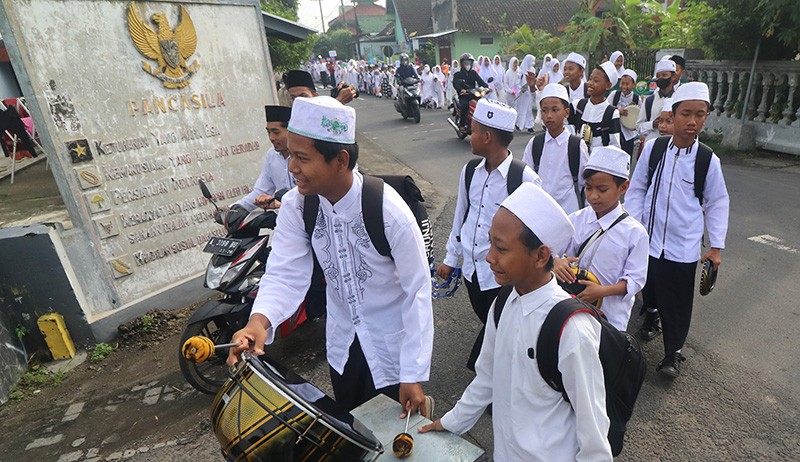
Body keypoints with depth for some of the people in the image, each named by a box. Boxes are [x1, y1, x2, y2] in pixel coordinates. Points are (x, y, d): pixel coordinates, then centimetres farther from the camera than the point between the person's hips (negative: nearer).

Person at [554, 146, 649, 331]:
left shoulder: (635, 232, -11)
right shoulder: (575, 220, -5)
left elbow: (635, 279, -9)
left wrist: (603, 291, -25)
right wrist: (556, 261, -26)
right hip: (573, 308, 2)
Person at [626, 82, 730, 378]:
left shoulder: (708, 159, -8)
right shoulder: (653, 148, -7)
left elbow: (717, 203, 3)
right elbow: (637, 189, 1)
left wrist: (716, 246, 2)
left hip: (683, 246, -1)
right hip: (648, 238, 1)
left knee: (677, 303, 6)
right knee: (649, 286, 22)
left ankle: (673, 353, 25)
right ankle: (651, 314, 54)